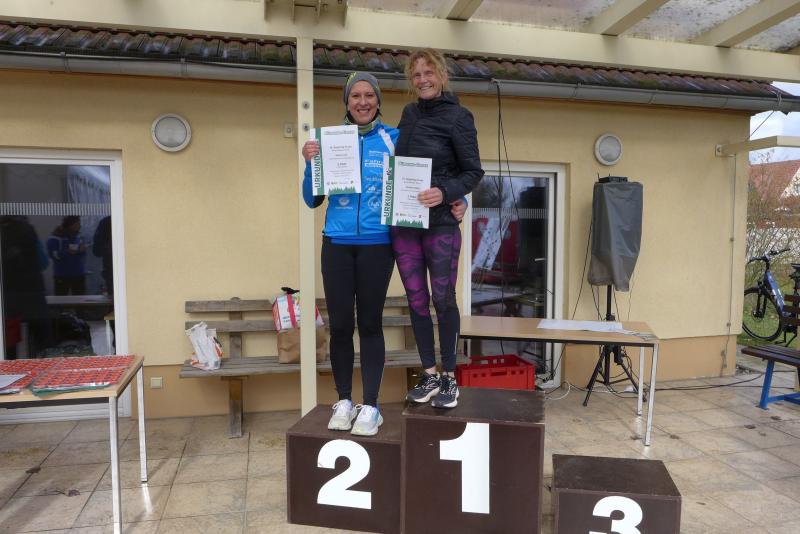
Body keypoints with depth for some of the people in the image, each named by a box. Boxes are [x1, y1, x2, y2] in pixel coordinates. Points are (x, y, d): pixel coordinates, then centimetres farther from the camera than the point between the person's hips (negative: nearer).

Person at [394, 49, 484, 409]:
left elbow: (473, 172, -6)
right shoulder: (409, 114, 13)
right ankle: (429, 375, 22)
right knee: (416, 299, 8)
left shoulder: (457, 116, -4)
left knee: (443, 299, 3)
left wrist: (444, 192, -23)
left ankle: (449, 378, 17)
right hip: (403, 223, 5)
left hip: (440, 224, -5)